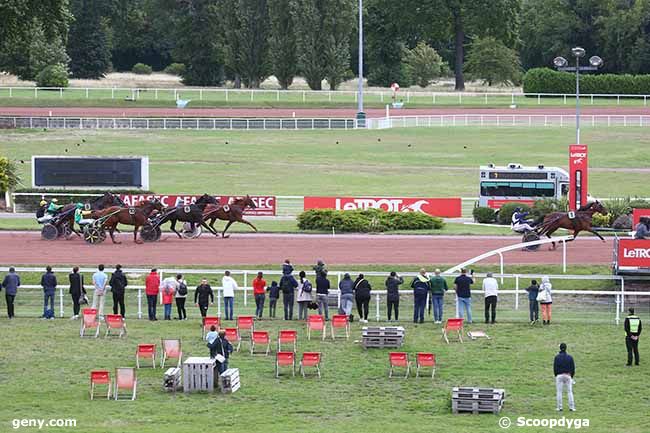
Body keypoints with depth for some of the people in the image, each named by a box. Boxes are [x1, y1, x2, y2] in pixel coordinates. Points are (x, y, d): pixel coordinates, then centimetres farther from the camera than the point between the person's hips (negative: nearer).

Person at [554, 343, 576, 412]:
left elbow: (555, 368, -4)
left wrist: (556, 376, 8)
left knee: (559, 392, 3)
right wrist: (572, 376, 12)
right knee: (569, 391, 4)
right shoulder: (570, 357, 1)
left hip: (559, 376, -1)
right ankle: (571, 407, 0)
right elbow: (573, 367, 2)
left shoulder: (557, 357, -3)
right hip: (568, 376, 1)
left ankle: (559, 407, 1)